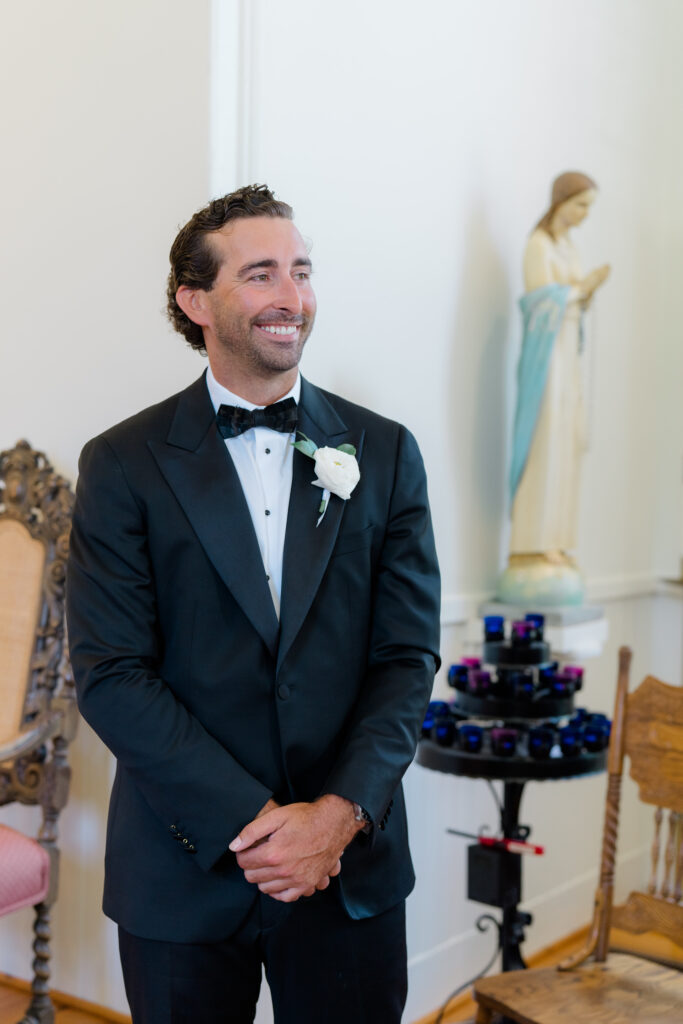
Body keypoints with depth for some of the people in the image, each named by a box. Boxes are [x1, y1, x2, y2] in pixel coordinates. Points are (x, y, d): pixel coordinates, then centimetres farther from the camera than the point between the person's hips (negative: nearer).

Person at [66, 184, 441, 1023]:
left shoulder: (383, 452, 3)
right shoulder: (123, 465, -4)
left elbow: (409, 655, 0)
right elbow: (110, 674, -9)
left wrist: (342, 811, -12)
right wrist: (249, 822, -15)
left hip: (351, 861, 2)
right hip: (185, 872, -1)